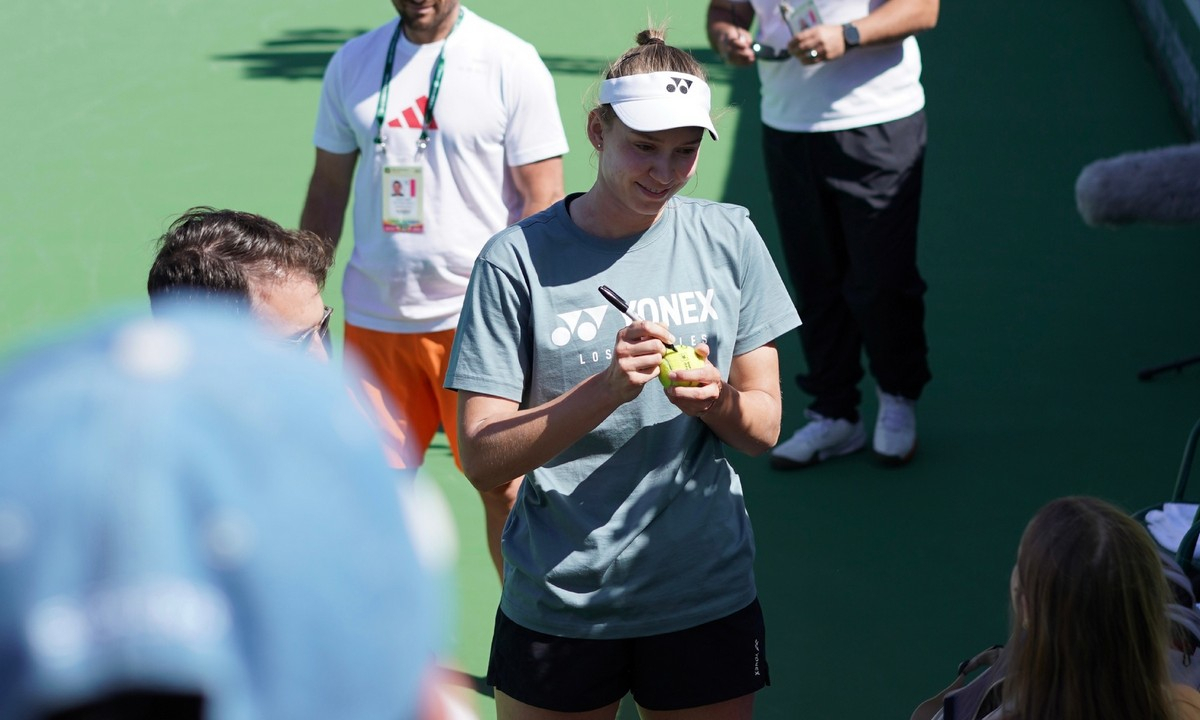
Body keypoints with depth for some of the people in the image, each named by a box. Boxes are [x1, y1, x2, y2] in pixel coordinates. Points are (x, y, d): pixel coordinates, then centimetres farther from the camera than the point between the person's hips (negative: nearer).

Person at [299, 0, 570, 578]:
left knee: (504, 487, 2)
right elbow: (327, 191, 15)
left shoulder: (512, 64, -5)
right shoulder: (351, 64, 8)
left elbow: (543, 199, -8)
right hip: (373, 319, 4)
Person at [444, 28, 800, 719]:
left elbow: (765, 426, 4)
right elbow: (482, 459, -14)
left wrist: (717, 401, -19)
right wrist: (609, 386, -27)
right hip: (557, 604, -2)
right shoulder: (517, 260, -10)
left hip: (708, 601, 2)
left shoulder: (729, 239, 0)